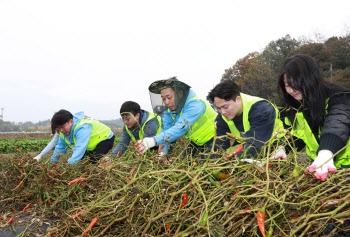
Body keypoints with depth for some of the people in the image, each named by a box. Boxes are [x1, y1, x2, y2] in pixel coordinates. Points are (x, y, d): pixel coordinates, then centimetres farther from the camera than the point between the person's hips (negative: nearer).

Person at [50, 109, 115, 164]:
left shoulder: (82, 128, -38)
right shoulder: (64, 131, -8)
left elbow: (80, 149, -47)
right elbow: (60, 147, 5)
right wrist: (52, 162, 1)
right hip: (92, 144, 9)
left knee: (94, 162, -29)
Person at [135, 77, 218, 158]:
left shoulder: (194, 105, -33)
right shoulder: (168, 109, -9)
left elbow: (181, 128, -45)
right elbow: (165, 130, -9)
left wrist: (154, 141, -55)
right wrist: (162, 153, -26)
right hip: (197, 141, 7)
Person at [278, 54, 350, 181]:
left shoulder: (336, 98, -15)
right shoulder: (293, 107, 4)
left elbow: (338, 124, -33)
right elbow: (294, 134, 11)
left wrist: (326, 152, -51)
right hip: (316, 162, 5)